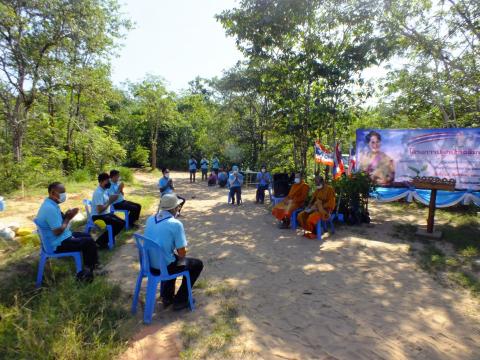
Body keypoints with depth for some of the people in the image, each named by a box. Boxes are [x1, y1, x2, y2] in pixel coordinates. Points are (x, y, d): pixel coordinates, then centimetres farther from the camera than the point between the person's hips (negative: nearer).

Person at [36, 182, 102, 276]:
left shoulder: (50, 204, 6)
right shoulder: (50, 208, -27)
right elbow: (57, 231, -28)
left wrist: (66, 215, -2)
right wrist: (68, 218, -15)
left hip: (61, 237, 11)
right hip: (58, 244, -11)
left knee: (86, 236, 18)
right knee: (89, 242, -10)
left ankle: (88, 265, 23)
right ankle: (92, 267, 10)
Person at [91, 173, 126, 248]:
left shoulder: (105, 190, 7)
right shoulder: (98, 192, -22)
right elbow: (100, 210, -26)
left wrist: (112, 198, 0)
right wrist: (110, 201, -19)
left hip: (106, 214, 9)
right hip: (98, 216, -9)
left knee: (122, 222, -1)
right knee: (118, 224, -21)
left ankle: (103, 239, 10)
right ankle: (101, 240, -5)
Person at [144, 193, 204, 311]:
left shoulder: (150, 219, 1)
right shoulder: (176, 224, -20)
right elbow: (182, 254, -16)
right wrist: (183, 250, 7)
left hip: (150, 264, 7)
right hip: (164, 266, -7)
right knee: (197, 264, 14)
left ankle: (167, 296, 38)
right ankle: (180, 300, 19)